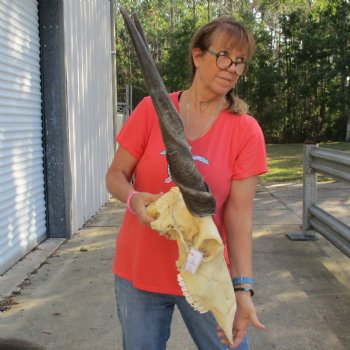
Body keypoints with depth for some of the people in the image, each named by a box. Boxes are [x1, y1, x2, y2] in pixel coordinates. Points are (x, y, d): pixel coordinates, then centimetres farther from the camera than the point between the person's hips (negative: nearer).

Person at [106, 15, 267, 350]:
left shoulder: (247, 131, -7)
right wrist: (134, 199, -24)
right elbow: (115, 175, -1)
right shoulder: (151, 109, -6)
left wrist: (242, 288, -19)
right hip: (139, 271, 1)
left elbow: (239, 215, -11)